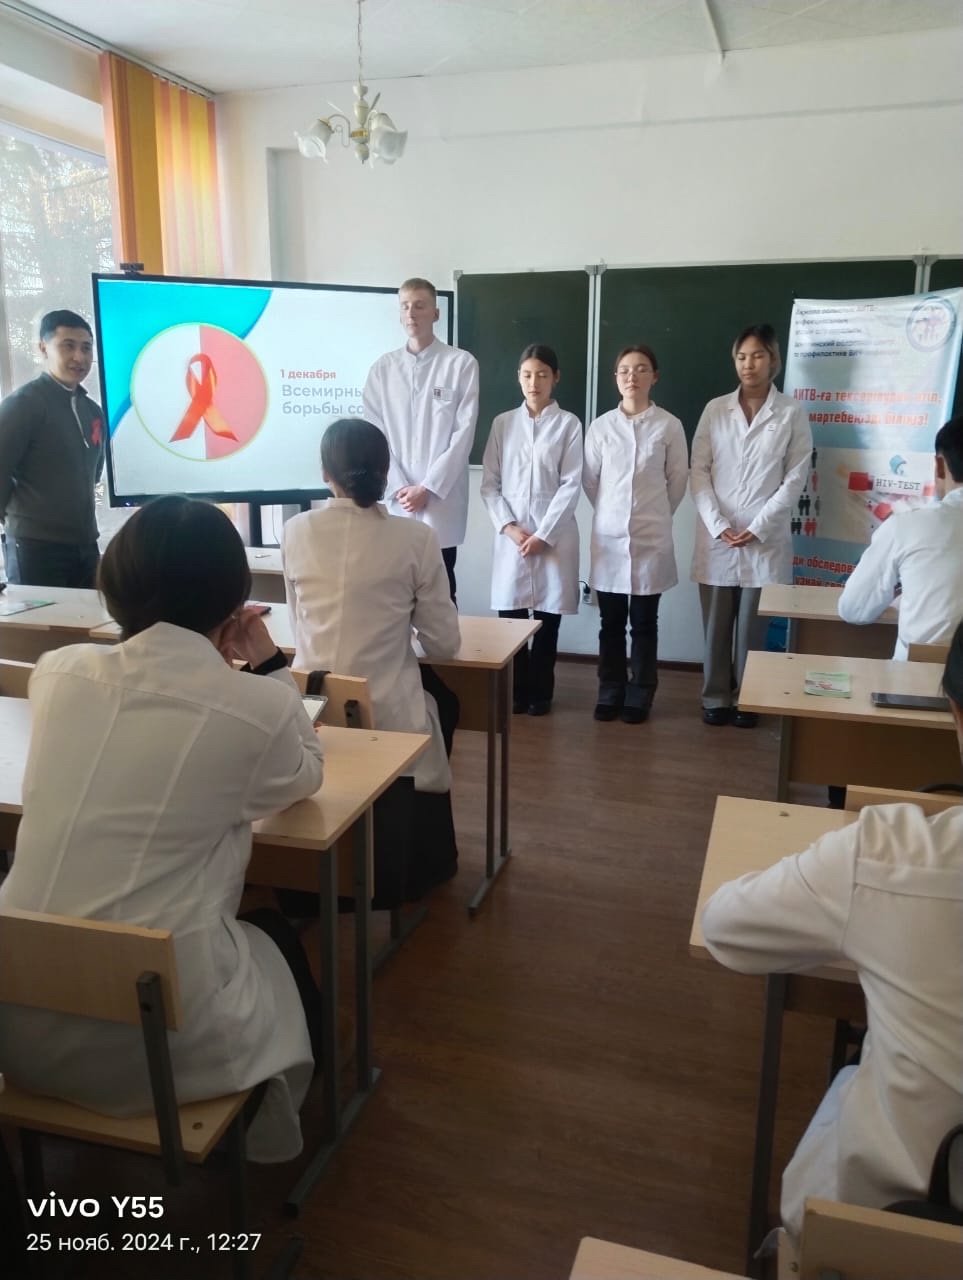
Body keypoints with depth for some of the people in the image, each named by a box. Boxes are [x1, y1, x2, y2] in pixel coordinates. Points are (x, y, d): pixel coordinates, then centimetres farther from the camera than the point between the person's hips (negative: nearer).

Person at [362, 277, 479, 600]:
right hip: (397, 501, 3)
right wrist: (399, 488, -6)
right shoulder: (382, 368, 9)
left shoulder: (462, 364, 0)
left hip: (442, 501, -3)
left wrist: (428, 488, -11)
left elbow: (464, 432, -5)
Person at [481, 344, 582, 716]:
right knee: (510, 614, 2)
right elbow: (489, 483, 5)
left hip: (554, 535, -2)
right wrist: (509, 527, -8)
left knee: (547, 617, 5)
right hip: (511, 535, 2)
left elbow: (571, 485, -4)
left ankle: (540, 692, 20)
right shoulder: (503, 423, 8)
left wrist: (543, 534, -11)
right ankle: (517, 689, 19)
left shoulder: (568, 424, 1)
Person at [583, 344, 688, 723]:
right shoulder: (600, 426, 0)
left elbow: (678, 480, 5)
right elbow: (589, 480, 9)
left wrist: (654, 515, 11)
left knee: (644, 623, 7)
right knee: (611, 622, 9)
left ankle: (640, 696, 18)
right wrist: (611, 511, 12)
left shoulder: (669, 426, -3)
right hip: (609, 537, 1)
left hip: (651, 538, -1)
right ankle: (610, 693, 21)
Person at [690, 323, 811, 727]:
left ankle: (746, 699, 20)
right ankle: (716, 697, 20)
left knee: (752, 626, 5)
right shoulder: (715, 409, 6)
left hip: (765, 539, -1)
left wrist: (758, 527, -10)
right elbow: (698, 471, 2)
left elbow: (795, 478, -2)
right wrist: (717, 525, -9)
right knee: (716, 625, 7)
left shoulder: (792, 413, 1)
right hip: (716, 537, 2)